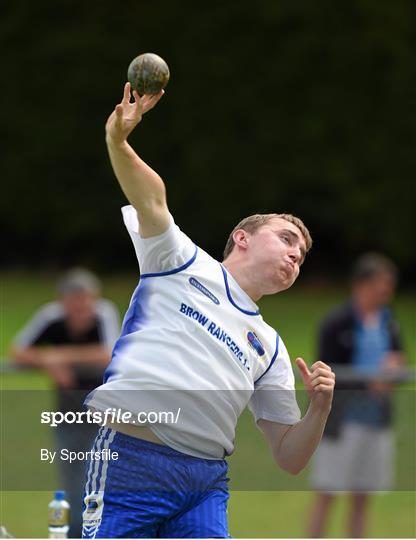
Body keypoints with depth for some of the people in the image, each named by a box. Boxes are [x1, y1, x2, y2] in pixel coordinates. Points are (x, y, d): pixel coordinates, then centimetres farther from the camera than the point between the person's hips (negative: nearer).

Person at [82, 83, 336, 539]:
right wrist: (118, 142, -25)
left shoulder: (271, 347, 22)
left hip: (207, 484, 5)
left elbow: (289, 458, 20)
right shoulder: (185, 262, 11)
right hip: (131, 462, -5)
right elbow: (150, 198, -7)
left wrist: (319, 408, 0)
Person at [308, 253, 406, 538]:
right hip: (342, 420, -6)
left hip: (377, 420, 6)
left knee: (362, 499, 9)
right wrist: (367, 383, -23)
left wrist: (394, 364, -10)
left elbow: (396, 356, 15)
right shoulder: (336, 323, -10)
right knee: (327, 494, 0)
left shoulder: (388, 320, 8)